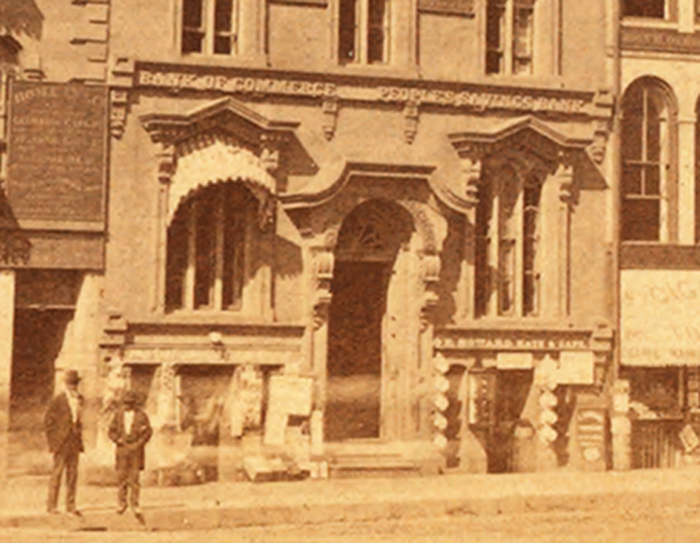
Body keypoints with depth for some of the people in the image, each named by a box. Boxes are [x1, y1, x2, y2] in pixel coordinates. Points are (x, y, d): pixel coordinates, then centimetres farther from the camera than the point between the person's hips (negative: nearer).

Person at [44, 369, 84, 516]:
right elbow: (48, 421, -5)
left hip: (75, 443, 5)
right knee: (57, 474, -2)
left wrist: (79, 440, 13)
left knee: (73, 475, 7)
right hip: (61, 443, -5)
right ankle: (52, 505, 5)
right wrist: (53, 442, -8)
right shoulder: (58, 400, -8)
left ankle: (70, 506, 13)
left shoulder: (79, 400, 9)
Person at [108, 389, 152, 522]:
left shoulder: (141, 415, -1)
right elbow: (111, 431, 9)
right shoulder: (119, 414, 7)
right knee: (121, 476, 2)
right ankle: (122, 502, 16)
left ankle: (135, 505, -3)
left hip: (136, 450, -2)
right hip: (122, 449, 2)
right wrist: (119, 440, -8)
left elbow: (148, 432, -3)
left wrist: (137, 445, -11)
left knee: (134, 477, -5)